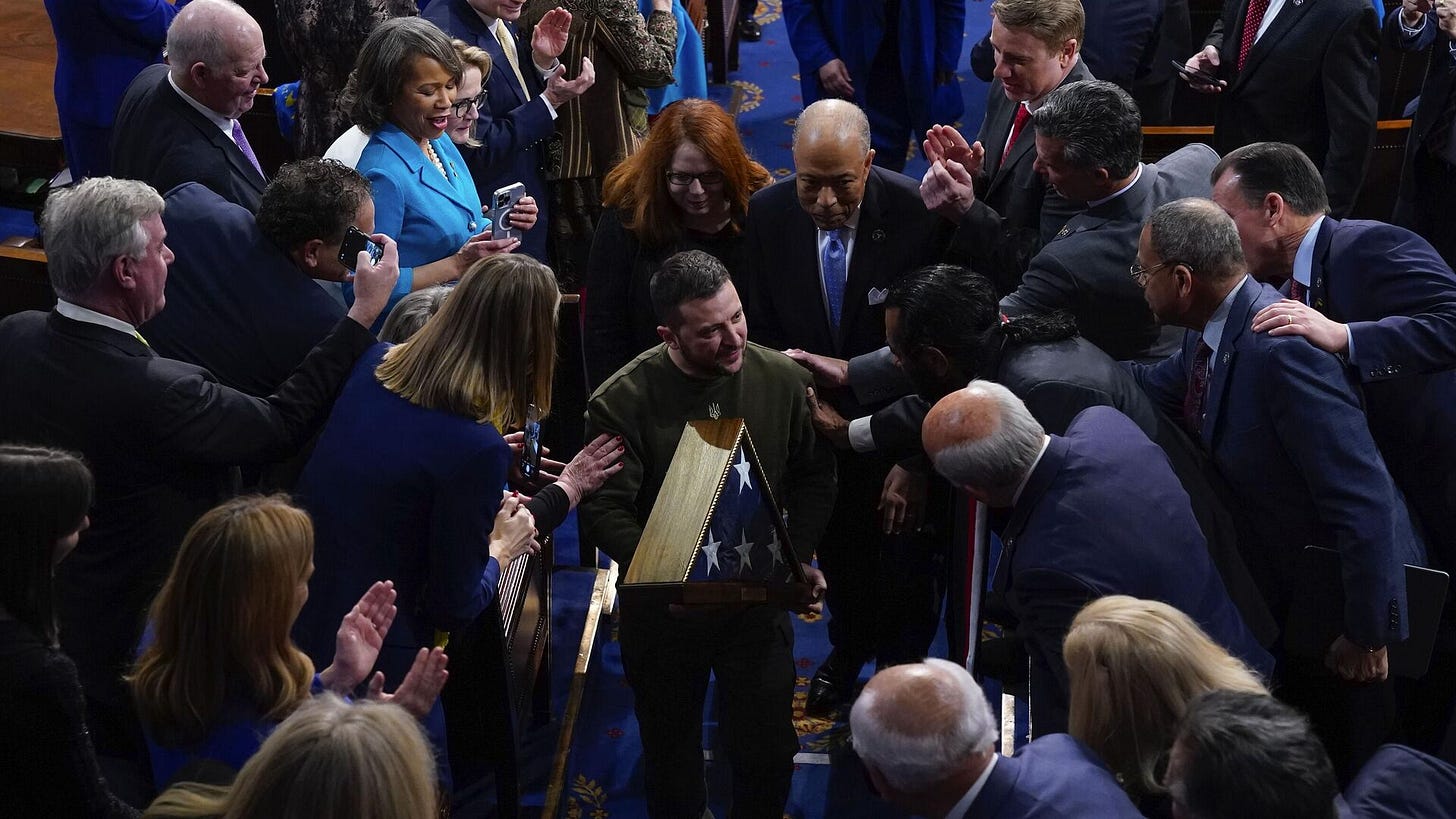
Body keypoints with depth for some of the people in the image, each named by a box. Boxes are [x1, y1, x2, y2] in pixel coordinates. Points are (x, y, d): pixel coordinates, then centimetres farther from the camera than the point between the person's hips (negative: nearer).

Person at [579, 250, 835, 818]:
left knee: (769, 751, 6)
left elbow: (815, 477, 4)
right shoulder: (622, 402, -17)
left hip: (758, 601, 1)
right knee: (671, 757, 17)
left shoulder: (782, 379, -8)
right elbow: (604, 511, -18)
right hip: (663, 614, -1)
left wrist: (798, 557, -8)